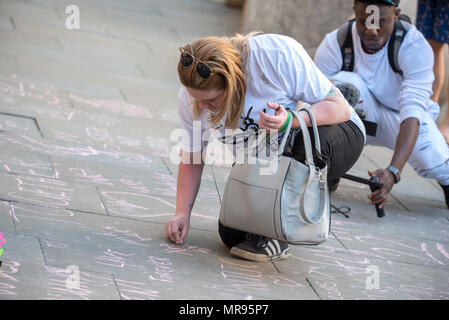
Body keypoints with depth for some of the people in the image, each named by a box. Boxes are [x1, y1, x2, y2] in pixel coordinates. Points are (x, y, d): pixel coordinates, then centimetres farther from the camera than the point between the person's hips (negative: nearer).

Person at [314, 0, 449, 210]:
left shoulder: (415, 47, -28)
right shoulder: (333, 45, -22)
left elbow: (412, 114, -38)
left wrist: (393, 172, -52)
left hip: (400, 121, -1)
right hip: (361, 119, 1)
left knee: (432, 161, -32)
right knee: (345, 83, -31)